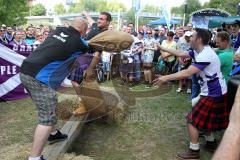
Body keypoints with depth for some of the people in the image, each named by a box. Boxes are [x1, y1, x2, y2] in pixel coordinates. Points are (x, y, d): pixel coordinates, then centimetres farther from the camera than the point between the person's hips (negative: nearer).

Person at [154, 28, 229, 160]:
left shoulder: (205, 55, -26)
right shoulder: (200, 51, 5)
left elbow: (187, 73, -33)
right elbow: (180, 53, 11)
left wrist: (166, 78, -30)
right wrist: (162, 48, 13)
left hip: (213, 94, -10)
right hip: (213, 92, 10)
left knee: (192, 119, -3)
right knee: (203, 118, 23)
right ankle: (211, 142, 38)